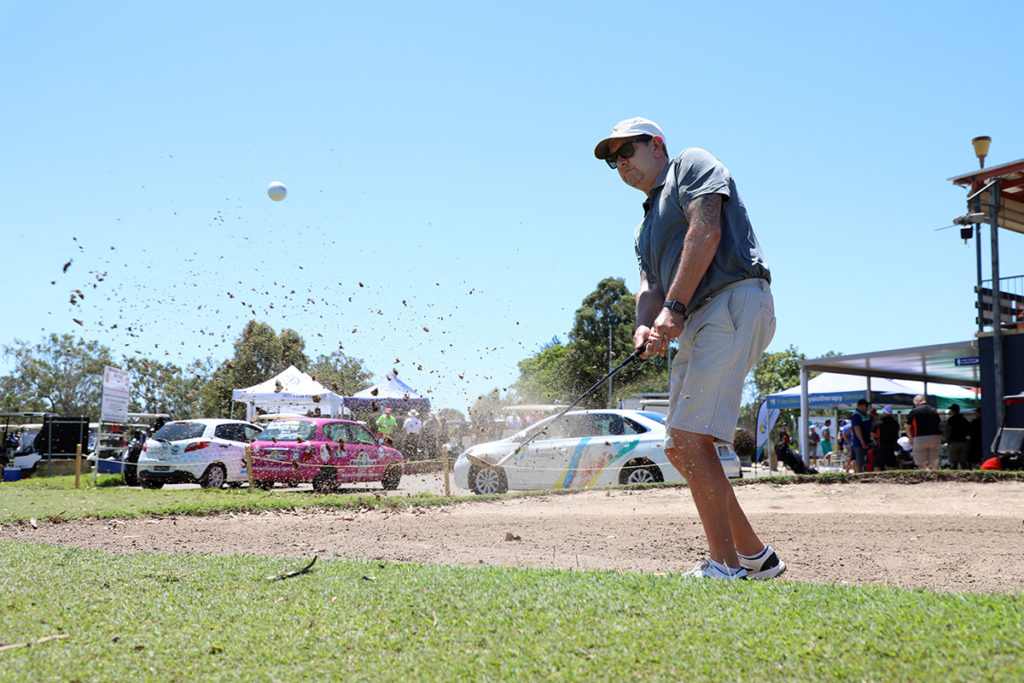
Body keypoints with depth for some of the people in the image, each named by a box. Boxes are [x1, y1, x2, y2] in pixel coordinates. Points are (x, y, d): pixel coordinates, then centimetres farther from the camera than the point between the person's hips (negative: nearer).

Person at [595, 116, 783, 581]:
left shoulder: (692, 164, 8)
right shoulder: (645, 228, 31)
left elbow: (706, 233, -9)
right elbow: (650, 285, 16)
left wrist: (674, 309, -16)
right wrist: (645, 328, -8)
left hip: (735, 302, -9)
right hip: (696, 325, 9)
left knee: (691, 437, -19)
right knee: (680, 451, 8)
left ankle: (726, 568, -16)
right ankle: (756, 557, 17)